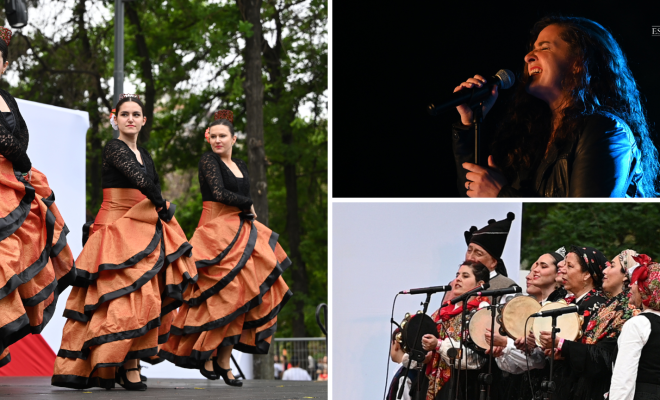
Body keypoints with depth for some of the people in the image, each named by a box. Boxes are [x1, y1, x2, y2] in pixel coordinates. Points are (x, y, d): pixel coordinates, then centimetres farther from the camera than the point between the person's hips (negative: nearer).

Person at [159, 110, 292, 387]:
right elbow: (219, 193, -15)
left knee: (240, 297, -1)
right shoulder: (208, 161, -4)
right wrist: (248, 206, -4)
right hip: (217, 232, -7)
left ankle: (224, 362, 2)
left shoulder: (240, 166, 18)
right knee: (222, 295, -14)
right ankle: (205, 355, -3)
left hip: (242, 232, 7)